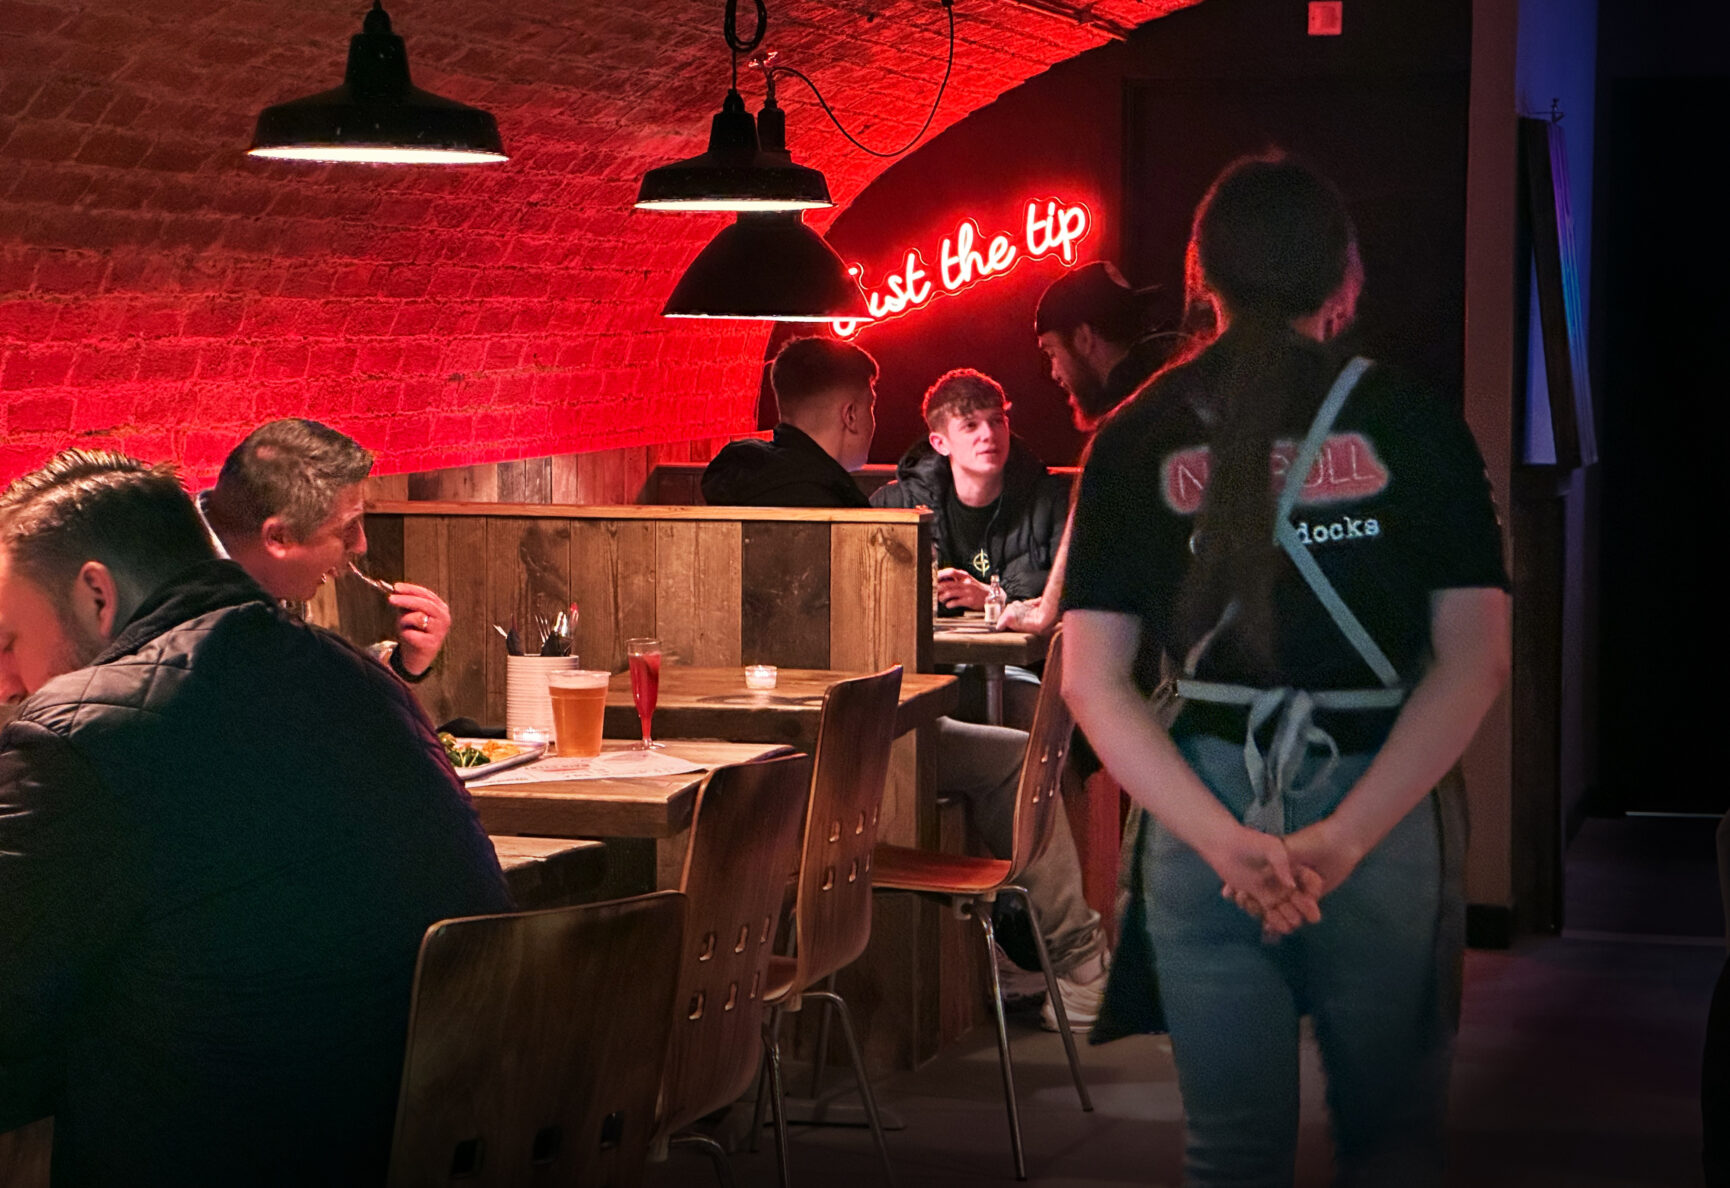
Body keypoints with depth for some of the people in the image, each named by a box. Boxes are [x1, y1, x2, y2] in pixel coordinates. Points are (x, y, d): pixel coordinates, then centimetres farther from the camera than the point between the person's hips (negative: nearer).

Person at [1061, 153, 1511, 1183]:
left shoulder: (1137, 438, 3)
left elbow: (1092, 681, -3)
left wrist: (1223, 837, -11)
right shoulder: (1411, 422, -2)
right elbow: (1477, 659, -8)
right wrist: (1345, 838, -14)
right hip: (1387, 815, -1)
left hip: (1205, 810, 1)